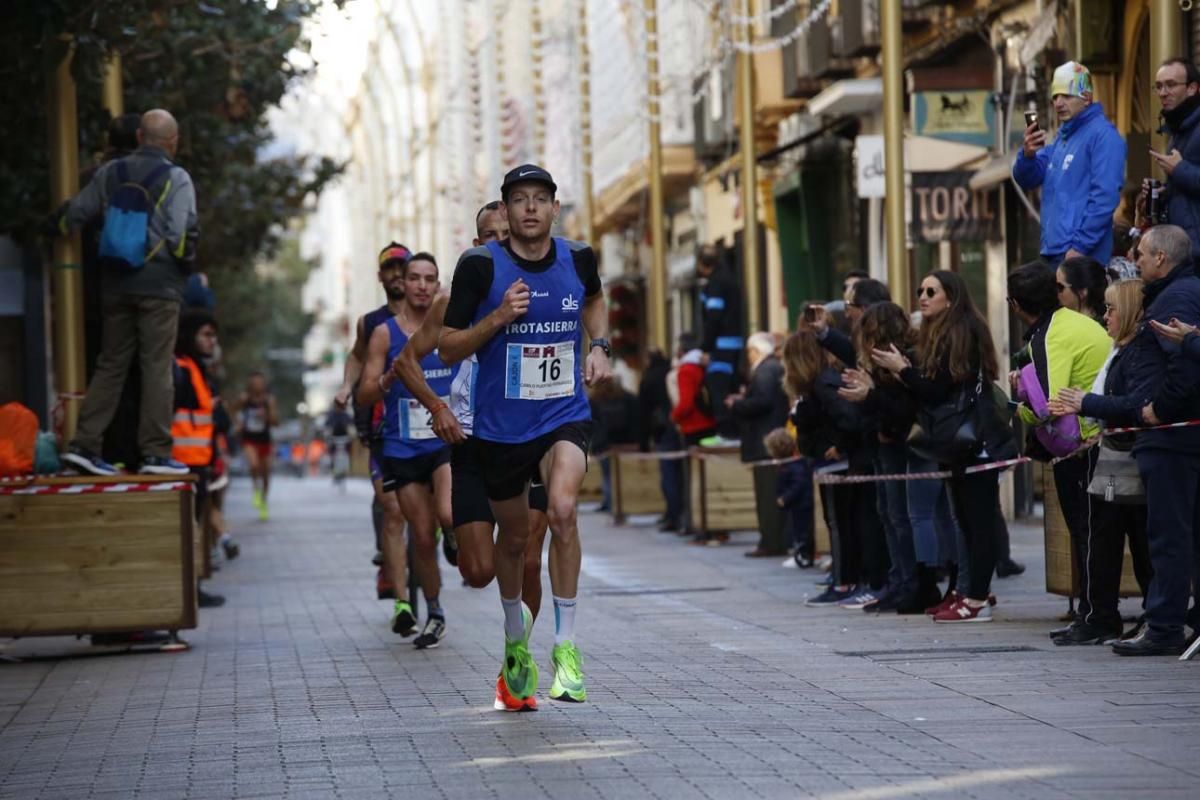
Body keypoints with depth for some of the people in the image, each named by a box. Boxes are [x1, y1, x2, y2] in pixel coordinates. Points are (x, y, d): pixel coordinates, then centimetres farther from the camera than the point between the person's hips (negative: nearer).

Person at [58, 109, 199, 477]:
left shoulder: (110, 173, 8)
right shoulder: (175, 178, -6)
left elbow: (72, 216, 14)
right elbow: (182, 236, -14)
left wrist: (64, 226, 36)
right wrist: (186, 263, 6)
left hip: (117, 284, 5)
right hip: (159, 284, -5)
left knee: (110, 365, 11)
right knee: (157, 367, -1)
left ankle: (84, 444, 6)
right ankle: (155, 453, -3)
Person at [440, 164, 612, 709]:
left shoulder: (578, 258, -2)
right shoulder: (481, 266, -11)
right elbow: (447, 348, -7)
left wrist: (597, 346, 6)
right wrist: (498, 318, -22)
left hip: (564, 416, 0)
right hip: (500, 424, 0)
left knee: (563, 509, -27)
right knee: (513, 539, 13)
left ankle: (566, 645, -19)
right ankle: (516, 642, 41)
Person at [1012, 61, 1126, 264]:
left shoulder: (1102, 135, -9)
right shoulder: (1062, 137, 18)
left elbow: (1105, 197, -18)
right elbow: (1027, 180, 17)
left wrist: (1080, 247, -21)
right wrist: (1028, 154, -6)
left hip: (1080, 255, -9)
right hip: (1052, 250, 9)